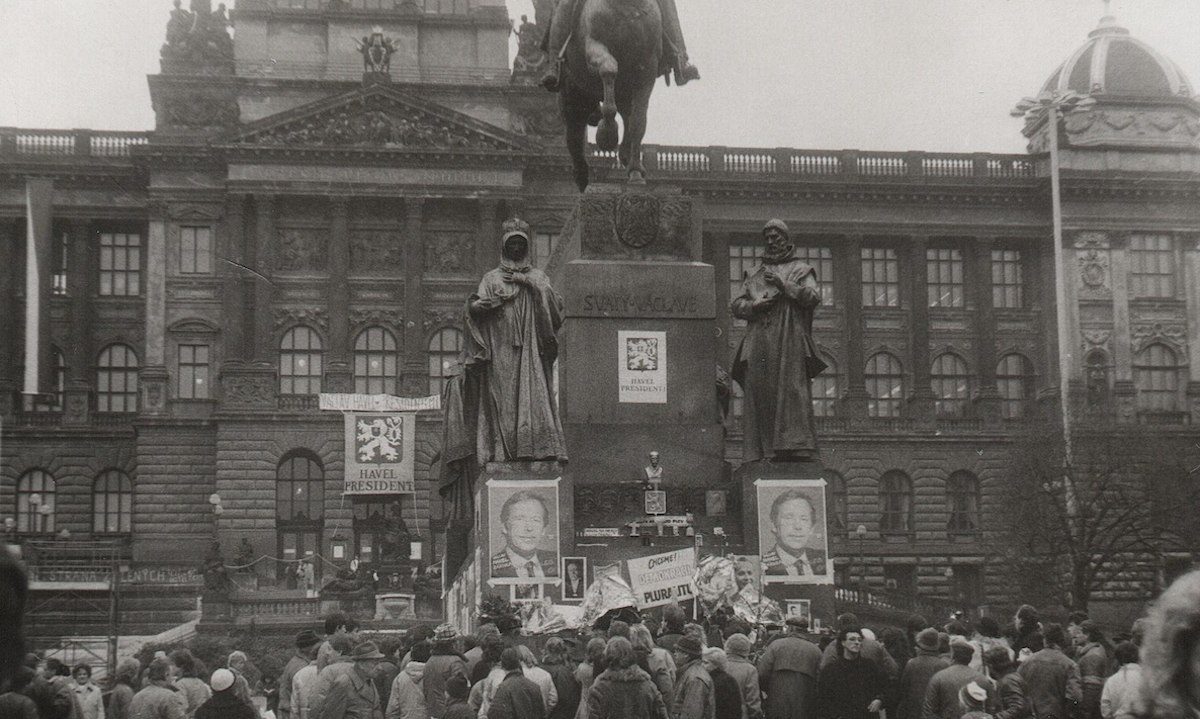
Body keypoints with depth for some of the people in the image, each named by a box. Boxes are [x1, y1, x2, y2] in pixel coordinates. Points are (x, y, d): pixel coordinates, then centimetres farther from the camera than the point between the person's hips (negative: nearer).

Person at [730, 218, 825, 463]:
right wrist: (754, 305, -2)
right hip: (759, 343, 4)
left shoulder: (800, 269, 15)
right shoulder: (755, 274, 26)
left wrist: (783, 284, -9)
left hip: (789, 340, -4)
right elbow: (735, 305, 19)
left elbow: (814, 297, -2)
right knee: (758, 393, -6)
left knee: (791, 390, -15)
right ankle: (760, 450, -10)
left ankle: (795, 445, -21)